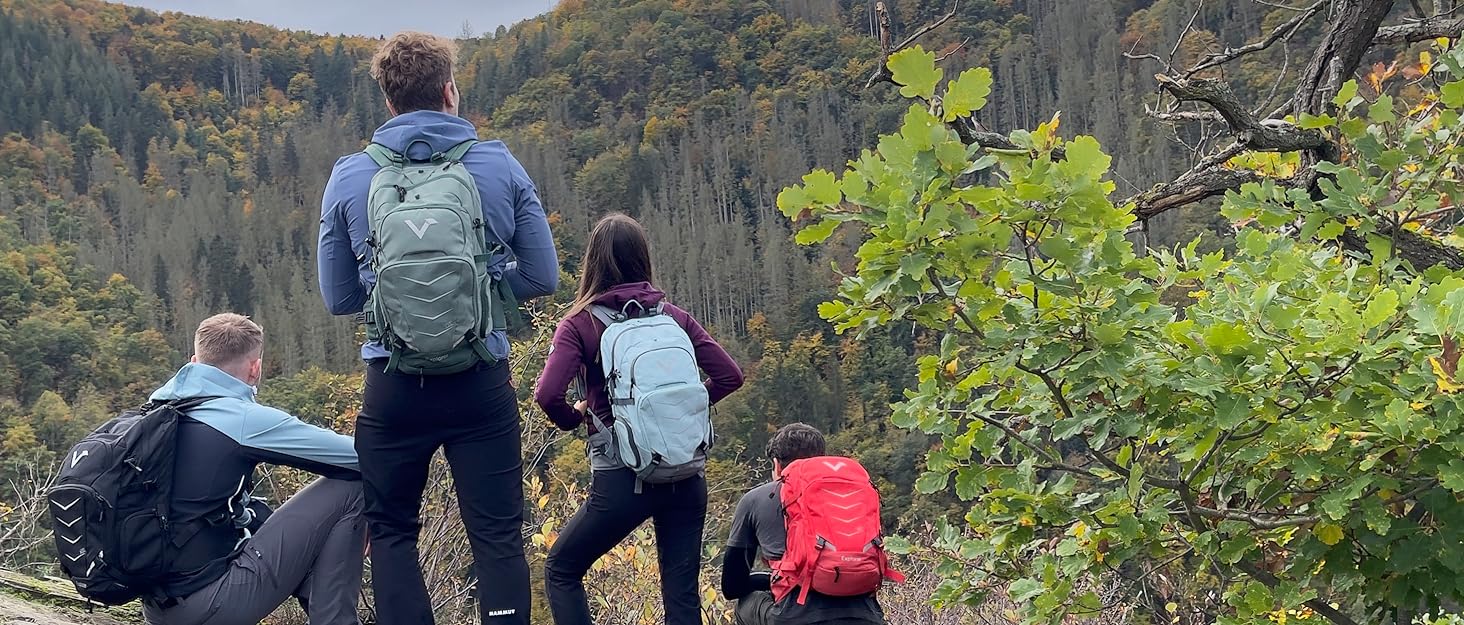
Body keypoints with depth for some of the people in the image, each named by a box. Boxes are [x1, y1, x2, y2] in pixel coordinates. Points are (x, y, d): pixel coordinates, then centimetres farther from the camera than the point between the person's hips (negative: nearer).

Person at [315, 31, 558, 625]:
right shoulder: (501, 166, -2)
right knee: (497, 536, 8)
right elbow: (542, 277, 3)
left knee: (391, 533, 16)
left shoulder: (349, 177, 0)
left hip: (394, 387, 1)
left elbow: (338, 298, 6)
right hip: (482, 382, 0)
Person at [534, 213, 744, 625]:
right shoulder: (673, 317, 7)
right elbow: (730, 376, 4)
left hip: (621, 478, -3)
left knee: (561, 571, 17)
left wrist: (575, 419, 5)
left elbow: (548, 395, -15)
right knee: (682, 591, 9)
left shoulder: (580, 324, -2)